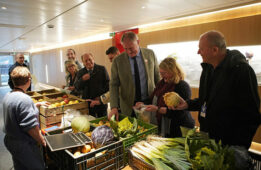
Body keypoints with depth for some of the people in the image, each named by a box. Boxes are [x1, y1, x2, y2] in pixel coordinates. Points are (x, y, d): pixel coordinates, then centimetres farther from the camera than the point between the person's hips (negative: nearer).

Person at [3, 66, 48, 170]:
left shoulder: (8, 96, 3)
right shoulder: (24, 99, -27)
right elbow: (30, 126, -27)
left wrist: (37, 104, 26)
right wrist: (42, 141, -14)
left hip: (10, 140, 9)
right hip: (24, 145, -9)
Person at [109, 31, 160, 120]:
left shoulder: (150, 54, -1)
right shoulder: (117, 61, -5)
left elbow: (157, 77, 7)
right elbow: (113, 85, -4)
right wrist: (114, 107, -15)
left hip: (150, 103, 2)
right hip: (129, 106, -1)